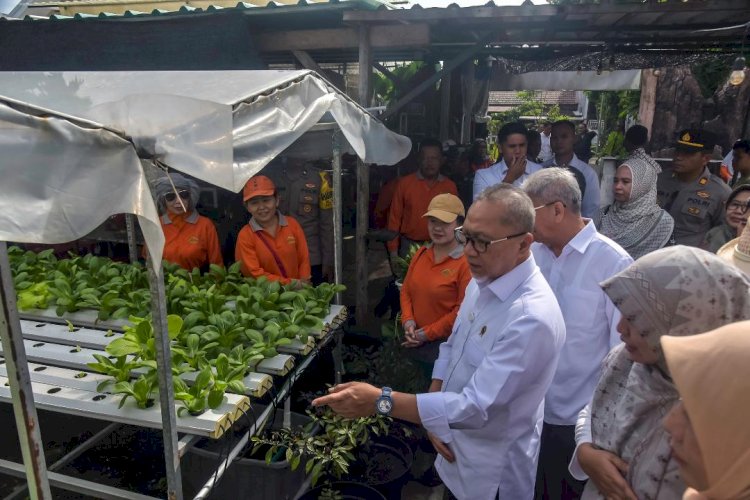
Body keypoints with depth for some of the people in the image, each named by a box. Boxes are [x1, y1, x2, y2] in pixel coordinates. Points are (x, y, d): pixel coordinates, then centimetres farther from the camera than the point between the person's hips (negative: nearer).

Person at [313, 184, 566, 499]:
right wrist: (433, 418, -6)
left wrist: (380, 401, -34)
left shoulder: (533, 318, -32)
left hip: (492, 469, -7)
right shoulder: (482, 281, -4)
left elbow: (476, 408, -32)